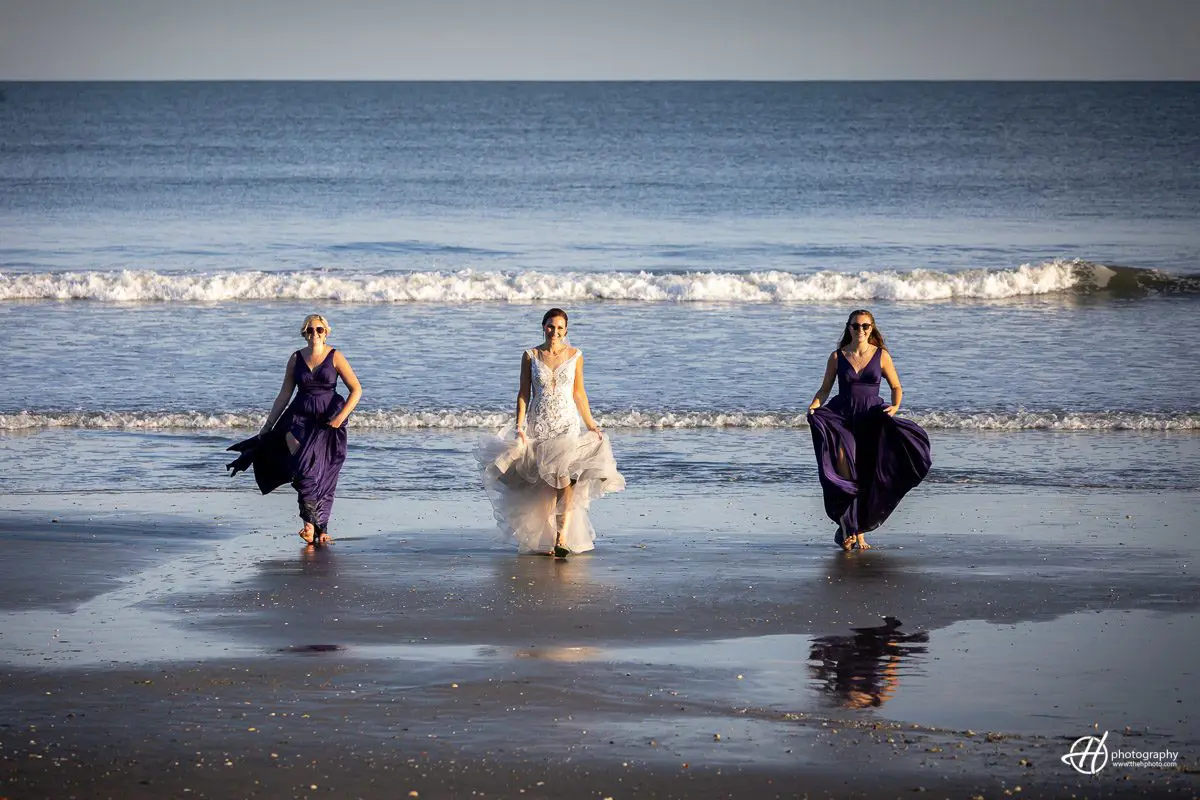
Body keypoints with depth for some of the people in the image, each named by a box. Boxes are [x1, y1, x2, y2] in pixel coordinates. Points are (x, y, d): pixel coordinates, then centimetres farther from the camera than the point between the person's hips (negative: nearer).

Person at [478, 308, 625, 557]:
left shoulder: (575, 355, 4)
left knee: (566, 479, -17)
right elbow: (524, 394, 3)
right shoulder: (530, 356, 2)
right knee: (545, 484, 1)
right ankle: (547, 539, 10)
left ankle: (563, 538, -24)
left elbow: (579, 393, 12)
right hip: (539, 425, 1)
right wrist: (519, 428, -5)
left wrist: (590, 424, 11)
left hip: (568, 424, -1)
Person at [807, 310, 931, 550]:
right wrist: (814, 406, -10)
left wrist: (895, 406, -9)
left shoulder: (881, 356, 5)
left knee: (867, 478, 1)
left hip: (872, 419, 1)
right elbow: (825, 389, 9)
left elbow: (896, 387, 11)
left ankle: (859, 532, 13)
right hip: (842, 417, -1)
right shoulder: (837, 357, 5)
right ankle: (847, 528, -17)